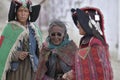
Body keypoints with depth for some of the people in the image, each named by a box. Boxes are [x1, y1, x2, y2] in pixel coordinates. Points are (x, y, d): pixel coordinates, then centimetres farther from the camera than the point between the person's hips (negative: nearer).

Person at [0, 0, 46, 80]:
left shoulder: (34, 29, 10)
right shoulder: (10, 28, -1)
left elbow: (39, 52, 12)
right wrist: (16, 55, -18)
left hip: (31, 69, 3)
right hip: (14, 69, -3)